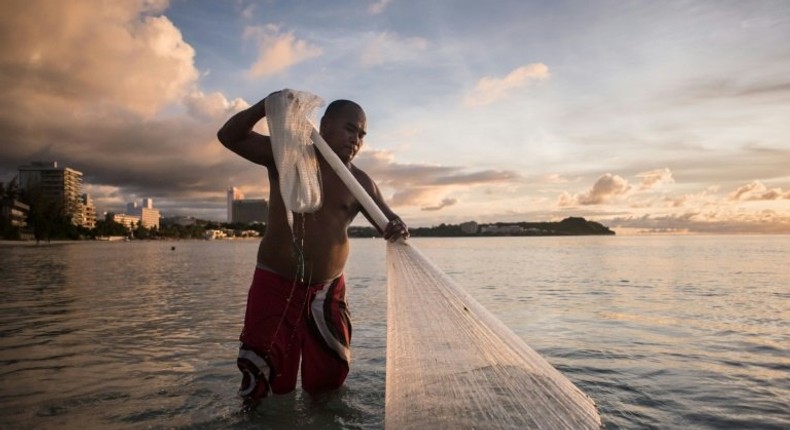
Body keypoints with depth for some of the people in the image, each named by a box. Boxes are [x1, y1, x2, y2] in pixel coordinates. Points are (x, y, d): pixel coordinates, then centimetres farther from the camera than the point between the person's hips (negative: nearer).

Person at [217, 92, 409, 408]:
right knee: (267, 386, 4)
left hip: (327, 292, 3)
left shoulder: (359, 182, 3)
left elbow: (388, 221, 3)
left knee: (328, 383, 14)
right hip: (275, 286, -2)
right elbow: (229, 137, -8)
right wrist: (264, 107, -27)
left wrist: (397, 229, -23)